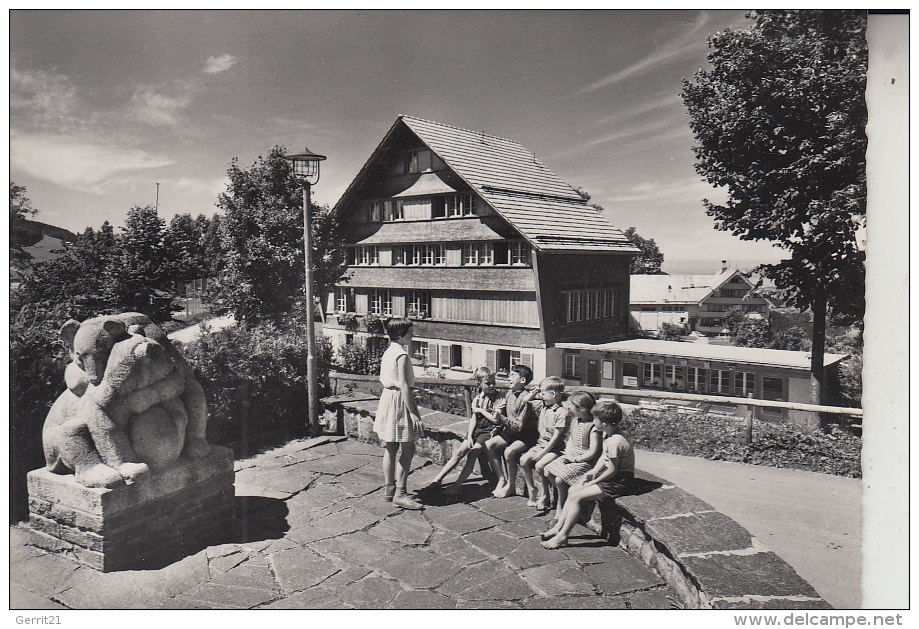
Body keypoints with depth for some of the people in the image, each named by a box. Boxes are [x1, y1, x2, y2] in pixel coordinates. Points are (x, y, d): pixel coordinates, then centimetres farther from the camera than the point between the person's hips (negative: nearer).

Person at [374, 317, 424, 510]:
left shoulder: (389, 352, 11)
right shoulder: (401, 355, -17)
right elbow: (404, 386, -22)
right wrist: (413, 412, -20)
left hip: (387, 396, 10)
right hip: (399, 401, -10)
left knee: (390, 448, 14)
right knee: (408, 449, -4)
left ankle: (389, 489, 22)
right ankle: (400, 493, -2)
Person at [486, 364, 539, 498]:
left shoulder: (525, 398, -20)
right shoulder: (510, 393, 5)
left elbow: (519, 425, -22)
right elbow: (505, 413, 16)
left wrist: (502, 419, -23)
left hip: (526, 435, -8)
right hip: (510, 432, 8)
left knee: (509, 451, -31)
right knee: (488, 444, -10)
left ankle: (511, 486, -8)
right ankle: (502, 479, -2)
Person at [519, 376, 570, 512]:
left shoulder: (562, 412, -16)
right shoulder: (542, 407, 9)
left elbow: (556, 436, -19)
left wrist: (542, 452, -21)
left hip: (554, 447, -8)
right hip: (541, 443, 8)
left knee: (539, 465, -27)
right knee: (524, 460, -13)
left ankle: (545, 495, -6)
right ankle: (531, 490, 4)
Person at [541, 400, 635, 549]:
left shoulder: (615, 442, -27)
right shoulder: (607, 434, 4)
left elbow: (612, 471, -23)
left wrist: (592, 483, -13)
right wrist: (593, 472, 1)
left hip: (619, 482, -10)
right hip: (613, 476, 10)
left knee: (577, 497, -16)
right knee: (573, 490, 6)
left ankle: (562, 536, -6)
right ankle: (558, 527, 10)